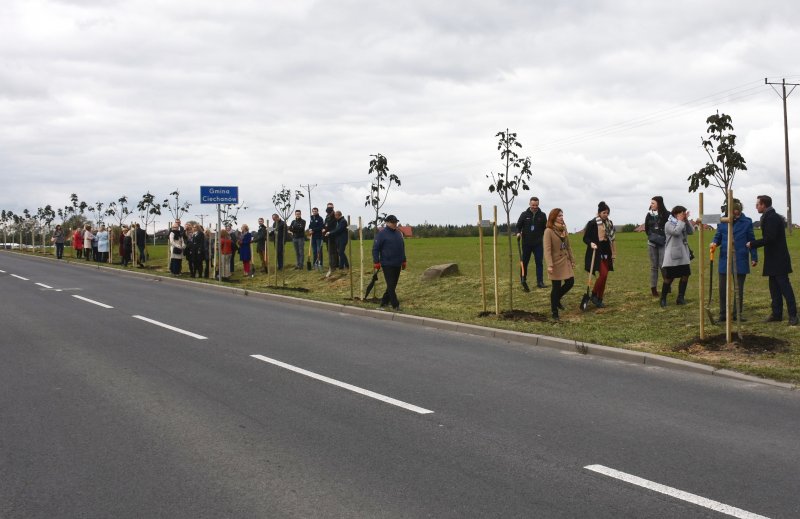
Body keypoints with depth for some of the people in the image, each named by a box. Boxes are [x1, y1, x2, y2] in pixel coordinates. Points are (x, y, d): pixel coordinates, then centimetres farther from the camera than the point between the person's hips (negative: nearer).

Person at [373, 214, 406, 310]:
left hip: (397, 265, 7)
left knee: (393, 285, 10)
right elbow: (375, 248, -9)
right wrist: (376, 262, -13)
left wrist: (403, 261, 19)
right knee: (391, 285, -7)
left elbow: (402, 248, 20)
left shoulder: (399, 233, 12)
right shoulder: (382, 234, -8)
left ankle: (384, 302, 21)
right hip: (387, 265, -7)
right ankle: (395, 305, -4)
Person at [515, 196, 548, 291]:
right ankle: (523, 281, 20)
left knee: (539, 262, -1)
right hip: (526, 243, 0)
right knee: (524, 262, 7)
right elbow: (518, 226, 5)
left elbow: (545, 228, 6)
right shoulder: (524, 214, 0)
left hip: (538, 243, 0)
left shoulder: (542, 215, 1)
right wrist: (518, 233, -14)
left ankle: (540, 282, 4)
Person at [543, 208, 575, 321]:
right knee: (556, 287, -1)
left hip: (566, 262, 7)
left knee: (570, 282, 5)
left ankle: (557, 299, 31)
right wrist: (549, 265, -25)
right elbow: (547, 249, -18)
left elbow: (568, 247, 15)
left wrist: (572, 260, 14)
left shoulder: (564, 229, 9)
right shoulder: (548, 231, -13)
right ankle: (554, 313, 10)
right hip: (556, 263, -7)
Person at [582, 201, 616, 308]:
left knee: (604, 276, 5)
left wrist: (613, 254, 15)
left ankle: (599, 299, 14)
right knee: (603, 274, -17)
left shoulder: (609, 224, 10)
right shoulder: (592, 223, -9)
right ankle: (594, 294, 2)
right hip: (596, 253, -6)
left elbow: (612, 239, 17)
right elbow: (585, 238, -5)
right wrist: (591, 243, -26)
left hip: (606, 253, 6)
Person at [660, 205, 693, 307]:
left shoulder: (682, 224, 13)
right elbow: (676, 232, -25)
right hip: (672, 256, -7)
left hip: (683, 255, 7)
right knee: (669, 278, -3)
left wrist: (686, 220, -6)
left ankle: (680, 298, 12)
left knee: (685, 275, 3)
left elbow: (691, 231, 2)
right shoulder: (669, 224, -8)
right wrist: (680, 221, -13)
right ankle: (663, 298, 8)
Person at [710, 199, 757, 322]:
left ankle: (737, 314, 19)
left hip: (740, 261, -1)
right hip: (725, 260, 1)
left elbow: (751, 240, 3)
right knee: (723, 289, 1)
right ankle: (723, 314, 11)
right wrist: (714, 243, -15)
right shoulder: (722, 222, 1)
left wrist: (754, 257, 3)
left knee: (739, 289, 9)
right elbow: (717, 237, 8)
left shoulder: (747, 222, -1)